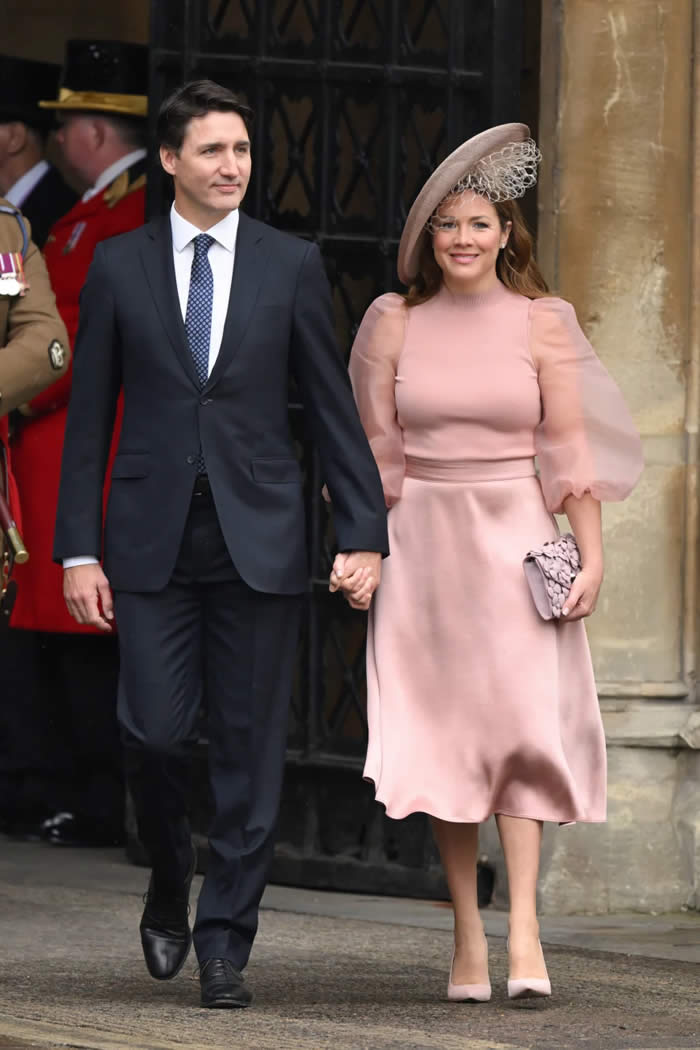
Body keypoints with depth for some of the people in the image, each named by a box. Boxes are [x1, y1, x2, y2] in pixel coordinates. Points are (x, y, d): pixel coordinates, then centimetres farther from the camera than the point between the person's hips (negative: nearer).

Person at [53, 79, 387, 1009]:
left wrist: (365, 532, -2)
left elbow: (333, 407, 6)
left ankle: (226, 942, 8)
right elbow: (89, 417, 6)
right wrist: (80, 549, -1)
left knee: (250, 749, 0)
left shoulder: (292, 266, 5)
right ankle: (169, 890, 21)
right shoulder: (119, 268, 5)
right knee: (155, 732, -6)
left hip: (259, 539, 0)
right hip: (153, 538, 0)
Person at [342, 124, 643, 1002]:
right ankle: (467, 936, 3)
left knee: (522, 719, -13)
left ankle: (522, 927, -18)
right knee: (444, 734, 0)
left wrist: (591, 553, -5)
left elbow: (570, 447, 1)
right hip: (424, 543, 2)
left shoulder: (543, 324, 2)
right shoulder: (396, 324, 6)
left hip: (515, 541, -2)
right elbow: (375, 450, 8)